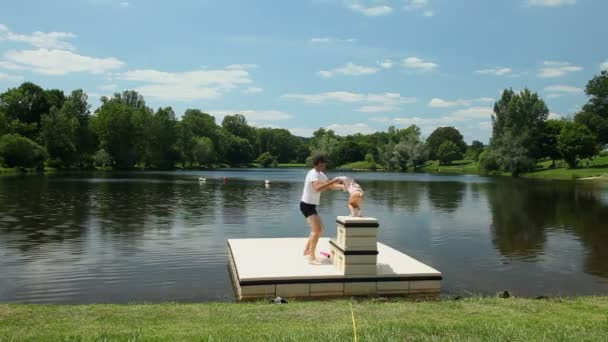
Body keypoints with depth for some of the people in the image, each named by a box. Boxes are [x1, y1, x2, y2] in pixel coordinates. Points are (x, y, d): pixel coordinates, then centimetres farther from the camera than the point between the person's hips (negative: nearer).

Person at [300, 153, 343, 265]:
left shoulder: (320, 175, 10)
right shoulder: (313, 174, -20)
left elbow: (330, 186, 13)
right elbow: (317, 188, -38)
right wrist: (333, 181, -36)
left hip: (311, 205, 10)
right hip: (307, 205, -10)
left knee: (318, 229, 21)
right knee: (317, 230, -19)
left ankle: (307, 250, 32)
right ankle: (312, 257, -18)